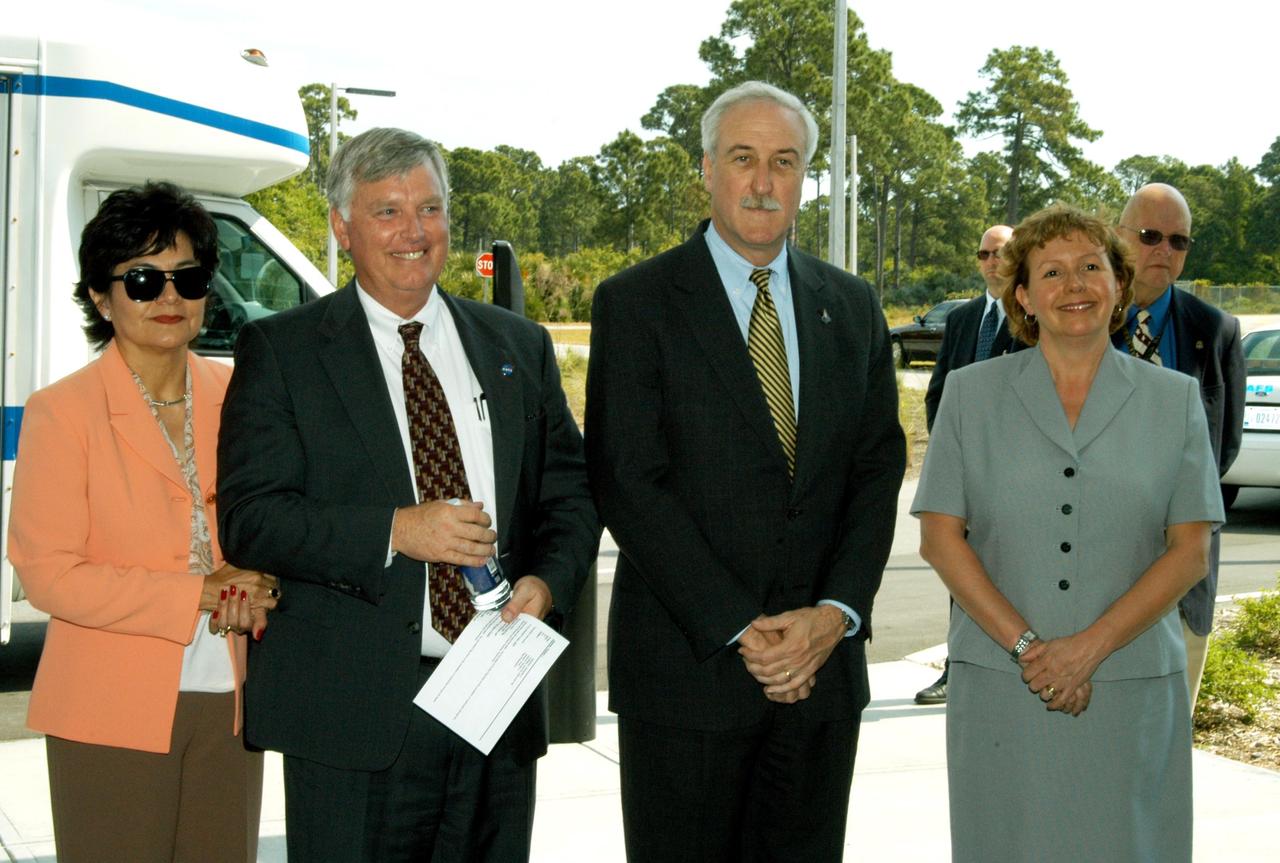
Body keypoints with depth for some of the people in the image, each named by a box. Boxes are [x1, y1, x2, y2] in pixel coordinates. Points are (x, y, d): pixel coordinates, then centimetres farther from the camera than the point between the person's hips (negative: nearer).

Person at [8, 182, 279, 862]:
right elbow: (47, 574, -10)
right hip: (113, 712, -4)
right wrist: (198, 595, -17)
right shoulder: (62, 412, -6)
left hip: (227, 703, 4)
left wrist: (253, 587, -7)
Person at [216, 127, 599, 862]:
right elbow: (249, 519, -7)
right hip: (354, 716, -3)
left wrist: (547, 581, -7)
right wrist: (393, 531, -19)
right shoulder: (281, 351, 1)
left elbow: (570, 492, 13)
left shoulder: (520, 347, 13)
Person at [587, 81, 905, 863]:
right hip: (688, 666, -4)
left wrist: (835, 614, -8)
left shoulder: (852, 307, 11)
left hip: (823, 664, 4)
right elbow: (630, 484, -10)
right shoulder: (637, 304, -3)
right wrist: (739, 630, -14)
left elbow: (878, 470, 7)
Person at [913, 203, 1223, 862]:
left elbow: (1189, 551, 0)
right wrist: (1025, 645, -10)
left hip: (1133, 687, 1)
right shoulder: (971, 394, 5)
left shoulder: (1174, 400, 6)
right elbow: (940, 537, 0)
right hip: (999, 684, 0)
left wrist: (1090, 647, -11)